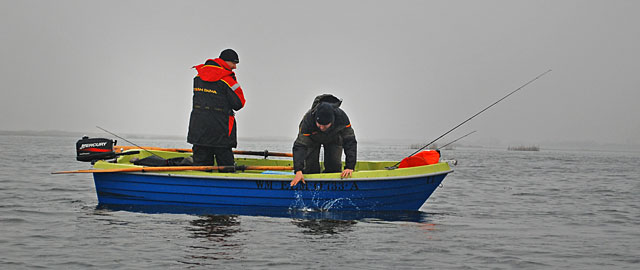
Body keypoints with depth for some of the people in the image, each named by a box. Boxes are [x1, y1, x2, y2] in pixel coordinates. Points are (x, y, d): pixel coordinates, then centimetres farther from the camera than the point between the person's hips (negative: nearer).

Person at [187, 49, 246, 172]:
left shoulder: (198, 76, 8)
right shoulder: (227, 80, -11)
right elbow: (239, 104, -5)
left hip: (198, 128, 5)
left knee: (200, 162, 9)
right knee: (226, 165, 3)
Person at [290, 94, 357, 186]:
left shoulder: (342, 117, -40)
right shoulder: (308, 120, -43)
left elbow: (350, 142, -32)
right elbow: (300, 145, -42)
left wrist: (350, 167, -39)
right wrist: (298, 171, -53)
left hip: (334, 138, 1)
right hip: (312, 139, -1)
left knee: (334, 167, -12)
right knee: (311, 168, -8)